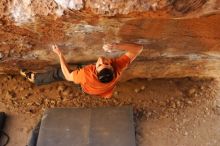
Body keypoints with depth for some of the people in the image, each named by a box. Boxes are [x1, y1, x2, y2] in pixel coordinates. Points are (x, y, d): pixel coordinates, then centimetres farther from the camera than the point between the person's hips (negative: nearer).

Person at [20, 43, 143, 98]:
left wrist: (59, 54, -21)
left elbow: (68, 76, -27)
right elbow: (138, 48, -35)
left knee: (59, 73, 11)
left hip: (88, 90, -3)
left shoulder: (86, 74, -50)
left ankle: (35, 78, 37)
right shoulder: (118, 66, -45)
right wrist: (116, 46, -51)